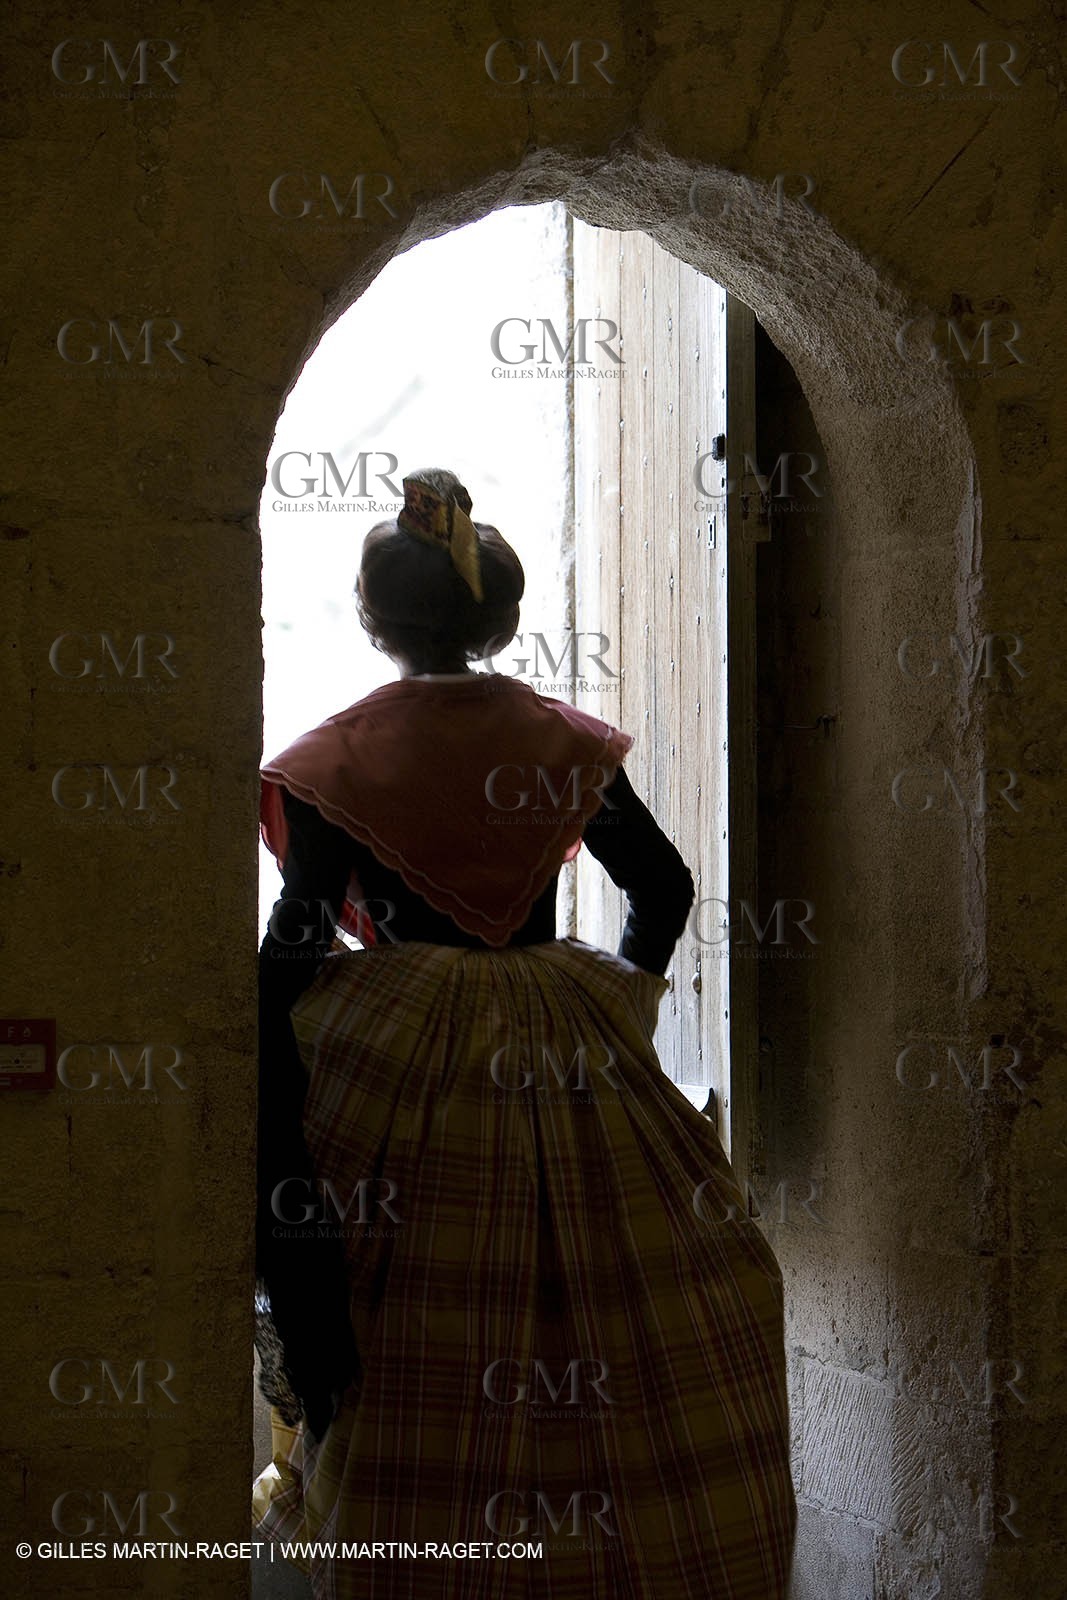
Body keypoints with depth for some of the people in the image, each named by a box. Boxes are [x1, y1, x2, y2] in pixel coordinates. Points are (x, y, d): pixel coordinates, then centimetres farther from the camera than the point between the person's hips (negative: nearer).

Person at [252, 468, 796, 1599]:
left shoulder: (340, 758, -4)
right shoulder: (565, 741, 3)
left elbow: (294, 948, -8)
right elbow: (665, 889, 10)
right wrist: (614, 995, 25)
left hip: (394, 1070, -2)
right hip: (564, 1068, 2)